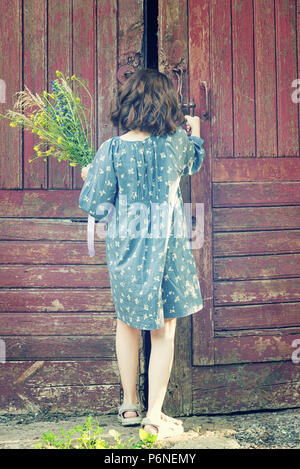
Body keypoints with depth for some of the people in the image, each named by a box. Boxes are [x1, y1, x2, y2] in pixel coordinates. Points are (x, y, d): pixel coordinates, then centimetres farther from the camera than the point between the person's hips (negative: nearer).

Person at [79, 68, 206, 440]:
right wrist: (195, 133, 38)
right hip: (168, 246, -1)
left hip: (125, 245, 1)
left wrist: (88, 176, 15)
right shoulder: (178, 141, -6)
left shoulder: (112, 149, -11)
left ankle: (130, 406, 28)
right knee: (164, 331, 7)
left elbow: (94, 203, -6)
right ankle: (154, 416, 9)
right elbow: (194, 162, 18)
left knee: (127, 324, 19)